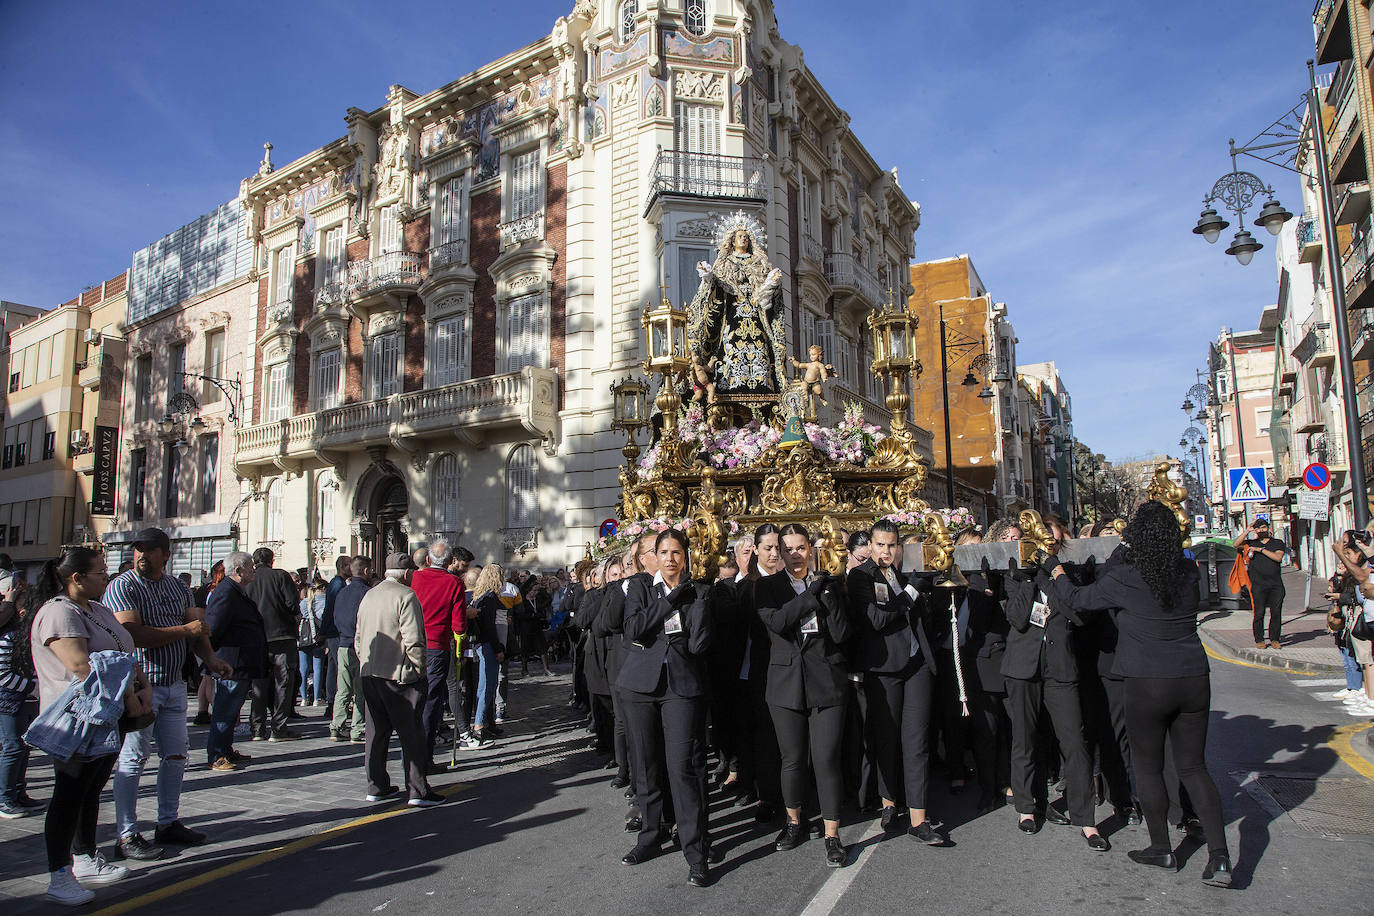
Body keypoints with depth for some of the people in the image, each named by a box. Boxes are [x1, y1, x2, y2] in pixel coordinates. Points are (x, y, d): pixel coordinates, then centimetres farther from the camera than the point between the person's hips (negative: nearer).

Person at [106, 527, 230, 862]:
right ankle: (127, 836, 8)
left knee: (176, 756, 12)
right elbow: (133, 634, -21)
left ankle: (168, 824, 24)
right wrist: (184, 630, -17)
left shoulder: (179, 587, 11)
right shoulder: (122, 587, -8)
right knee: (132, 760, -1)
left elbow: (198, 629, 8)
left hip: (174, 685, 7)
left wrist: (211, 660, -10)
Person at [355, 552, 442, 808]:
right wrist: (419, 669, -8)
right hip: (398, 673, -8)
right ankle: (417, 791, -1)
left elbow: (359, 637, 19)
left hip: (368, 673, 8)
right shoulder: (405, 596, -12)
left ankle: (376, 786, 22)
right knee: (411, 732, -2)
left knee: (376, 731, 15)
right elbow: (413, 640, -18)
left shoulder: (369, 595, 13)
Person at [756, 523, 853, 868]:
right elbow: (776, 621, -16)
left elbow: (842, 634, -3)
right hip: (786, 681, 0)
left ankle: (832, 835, 11)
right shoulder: (768, 586, 4)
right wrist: (813, 594, -13)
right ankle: (794, 822, 31)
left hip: (826, 681, 0)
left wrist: (827, 594, -12)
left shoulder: (828, 584, 7)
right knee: (793, 759, 9)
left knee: (826, 759, -3)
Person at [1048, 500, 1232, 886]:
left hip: (1148, 684, -4)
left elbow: (1077, 598, 0)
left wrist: (1055, 569, 18)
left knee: (1148, 767, 12)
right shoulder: (1189, 572, 0)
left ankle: (1161, 848, 24)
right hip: (1194, 678, 5)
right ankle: (1219, 855, 8)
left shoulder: (1122, 577, -13)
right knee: (1193, 767, 13)